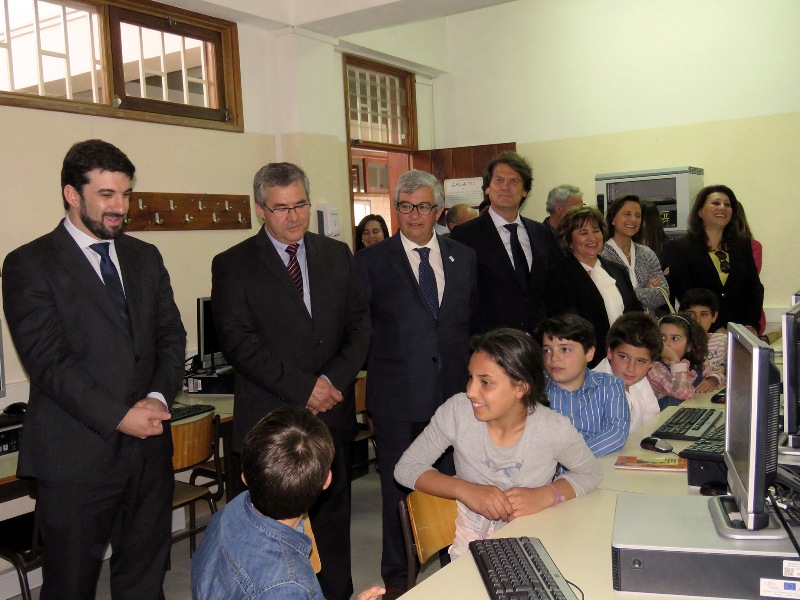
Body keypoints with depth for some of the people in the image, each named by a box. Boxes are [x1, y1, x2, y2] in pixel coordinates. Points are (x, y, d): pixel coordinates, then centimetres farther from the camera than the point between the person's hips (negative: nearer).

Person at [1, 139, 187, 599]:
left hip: (149, 446, 5)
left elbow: (171, 336, 10)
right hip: (78, 454, -4)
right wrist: (119, 418, -16)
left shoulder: (145, 258, 12)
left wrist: (158, 397, -8)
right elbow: (48, 362, -12)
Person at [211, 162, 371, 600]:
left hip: (332, 415, 3)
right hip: (271, 420, -3)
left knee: (332, 520, 12)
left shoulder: (337, 255, 10)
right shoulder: (233, 265, -1)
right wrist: (303, 388, -14)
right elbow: (238, 342, -9)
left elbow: (359, 323, 7)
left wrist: (335, 379, -9)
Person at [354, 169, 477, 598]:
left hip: (453, 390, 3)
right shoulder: (372, 261, -2)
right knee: (399, 487, 10)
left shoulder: (464, 258, 8)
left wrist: (469, 374, 9)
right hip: (397, 396, -2)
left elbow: (471, 318, 14)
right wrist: (378, 366, -6)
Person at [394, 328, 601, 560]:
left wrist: (544, 496, -15)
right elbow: (406, 468, -5)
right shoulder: (457, 411, -13)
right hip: (470, 548, 0)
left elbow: (592, 473, 5)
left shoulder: (554, 429, -14)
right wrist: (465, 490, -20)